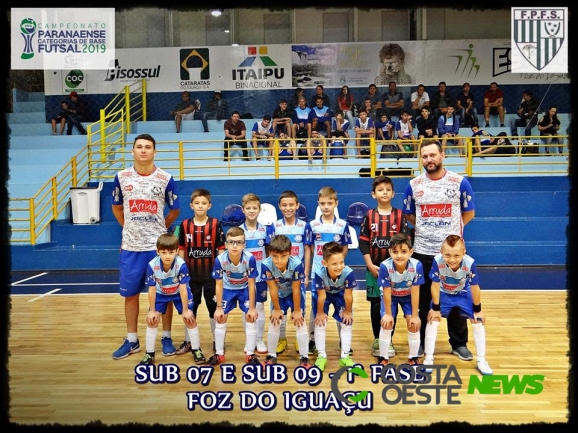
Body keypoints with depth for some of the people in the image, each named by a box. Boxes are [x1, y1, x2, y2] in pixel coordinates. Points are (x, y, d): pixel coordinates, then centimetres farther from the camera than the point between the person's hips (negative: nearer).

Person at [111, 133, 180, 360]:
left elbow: (175, 210, 8)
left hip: (159, 246, -2)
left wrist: (159, 229, 7)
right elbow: (116, 207, 16)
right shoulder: (121, 177, 1)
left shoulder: (166, 179, -4)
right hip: (130, 246, 2)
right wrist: (130, 228, 11)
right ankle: (131, 340, 24)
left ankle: (166, 338, 20)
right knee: (130, 294, 9)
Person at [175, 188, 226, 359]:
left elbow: (221, 249, -4)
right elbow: (181, 250, 4)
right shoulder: (185, 225, -2)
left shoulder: (215, 224, -7)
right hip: (191, 275, 2)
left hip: (211, 274, -2)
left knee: (214, 307, 10)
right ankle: (188, 342, 28)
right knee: (189, 308, 13)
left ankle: (217, 341, 25)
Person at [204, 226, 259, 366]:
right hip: (228, 289, 1)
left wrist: (252, 307, -16)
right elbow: (219, 285, -17)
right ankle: (219, 354, 17)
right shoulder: (220, 260, -31)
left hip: (245, 289, -1)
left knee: (251, 318, -6)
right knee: (221, 318, 0)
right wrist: (219, 307, -11)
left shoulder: (250, 259, -34)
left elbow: (251, 285, -21)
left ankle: (250, 355, 9)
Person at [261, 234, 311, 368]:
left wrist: (297, 310, -13)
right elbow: (273, 289, -21)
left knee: (299, 321, -5)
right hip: (279, 294, 2)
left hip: (295, 293, -2)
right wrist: (277, 309, -10)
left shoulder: (296, 264, -39)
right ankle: (271, 355, 21)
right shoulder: (266, 265, -35)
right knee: (274, 322, 3)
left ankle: (304, 357, 9)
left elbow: (296, 290, -25)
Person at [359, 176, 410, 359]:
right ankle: (377, 340, 20)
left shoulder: (400, 215, 2)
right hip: (374, 268, 0)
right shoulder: (369, 216, 1)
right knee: (376, 304, 6)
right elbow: (363, 242, -1)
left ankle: (389, 340, 19)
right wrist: (370, 265, -9)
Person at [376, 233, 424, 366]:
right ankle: (383, 357, 9)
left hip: (408, 296, 1)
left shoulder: (417, 266, -34)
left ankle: (413, 357, 14)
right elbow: (387, 292, -23)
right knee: (387, 323, -11)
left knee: (413, 324, -8)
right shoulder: (385, 266, -36)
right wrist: (388, 314, -13)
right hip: (391, 296, -1)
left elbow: (415, 293, -23)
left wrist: (415, 315, -15)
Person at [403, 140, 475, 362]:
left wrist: (450, 228, 3)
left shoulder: (459, 182, -4)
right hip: (422, 251, 1)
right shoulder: (413, 185, 0)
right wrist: (426, 228, 4)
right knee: (422, 299, 11)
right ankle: (421, 341, 25)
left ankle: (459, 343, 24)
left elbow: (469, 212, 5)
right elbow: (408, 215, 11)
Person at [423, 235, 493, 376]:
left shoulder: (470, 263, -37)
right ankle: (428, 359, 3)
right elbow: (435, 286, -23)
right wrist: (435, 308, -13)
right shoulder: (437, 261, -38)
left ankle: (481, 361, 16)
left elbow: (475, 288, -20)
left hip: (463, 294, 1)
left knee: (478, 321, -2)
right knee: (433, 319, -9)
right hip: (443, 294, 0)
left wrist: (478, 309, -8)